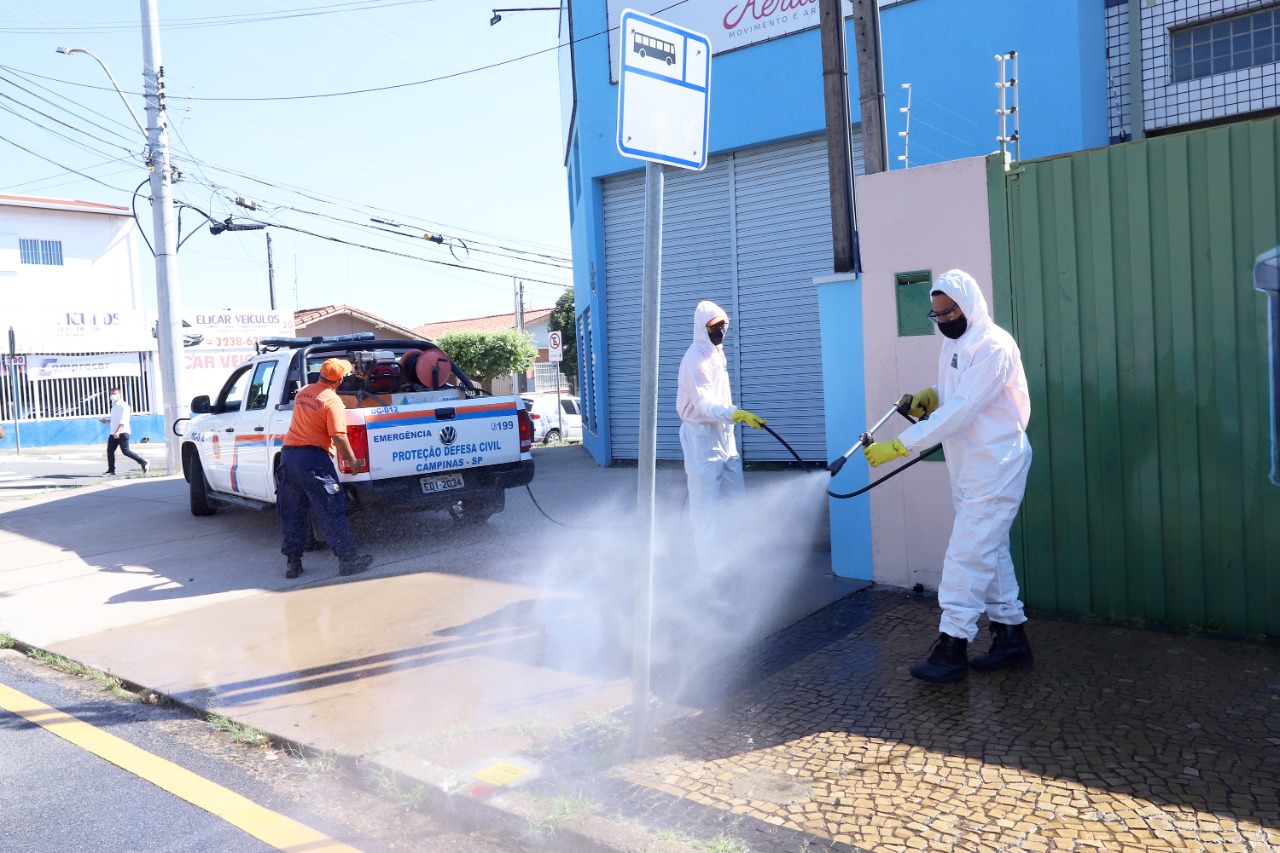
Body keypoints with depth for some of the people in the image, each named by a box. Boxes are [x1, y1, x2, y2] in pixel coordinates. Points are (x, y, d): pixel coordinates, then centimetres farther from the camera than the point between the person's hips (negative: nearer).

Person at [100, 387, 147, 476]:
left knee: (125, 451, -14)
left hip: (122, 432, -9)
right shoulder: (114, 406, 18)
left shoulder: (123, 405, -10)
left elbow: (123, 420, -19)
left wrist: (117, 431, -27)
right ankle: (111, 471, 11)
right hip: (114, 433, 9)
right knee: (110, 451, 5)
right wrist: (107, 421, 22)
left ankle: (143, 462, -7)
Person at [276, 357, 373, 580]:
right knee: (331, 512, -3)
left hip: (288, 454, 7)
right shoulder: (332, 401, -11)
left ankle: (292, 562, 15)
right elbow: (339, 437, -16)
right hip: (313, 458, -7)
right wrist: (352, 462, -7)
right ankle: (348, 559, -1)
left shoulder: (302, 392, 11)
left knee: (292, 513, 12)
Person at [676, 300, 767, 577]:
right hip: (701, 435, -9)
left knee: (735, 498, 12)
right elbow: (704, 403, -28)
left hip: (723, 434, 9)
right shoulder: (696, 358, -16)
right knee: (706, 504, -4)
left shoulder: (717, 353, 13)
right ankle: (710, 565, 3)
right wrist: (736, 413, -40)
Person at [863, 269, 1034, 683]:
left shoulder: (993, 347, -19)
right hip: (970, 469, 9)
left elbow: (961, 411, -27)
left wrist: (899, 445, -31)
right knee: (990, 551, 14)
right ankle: (1011, 636, 25)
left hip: (994, 467, -9)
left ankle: (952, 646, -3)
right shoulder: (954, 344, 11)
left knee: (966, 555, -9)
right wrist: (929, 395, -1)